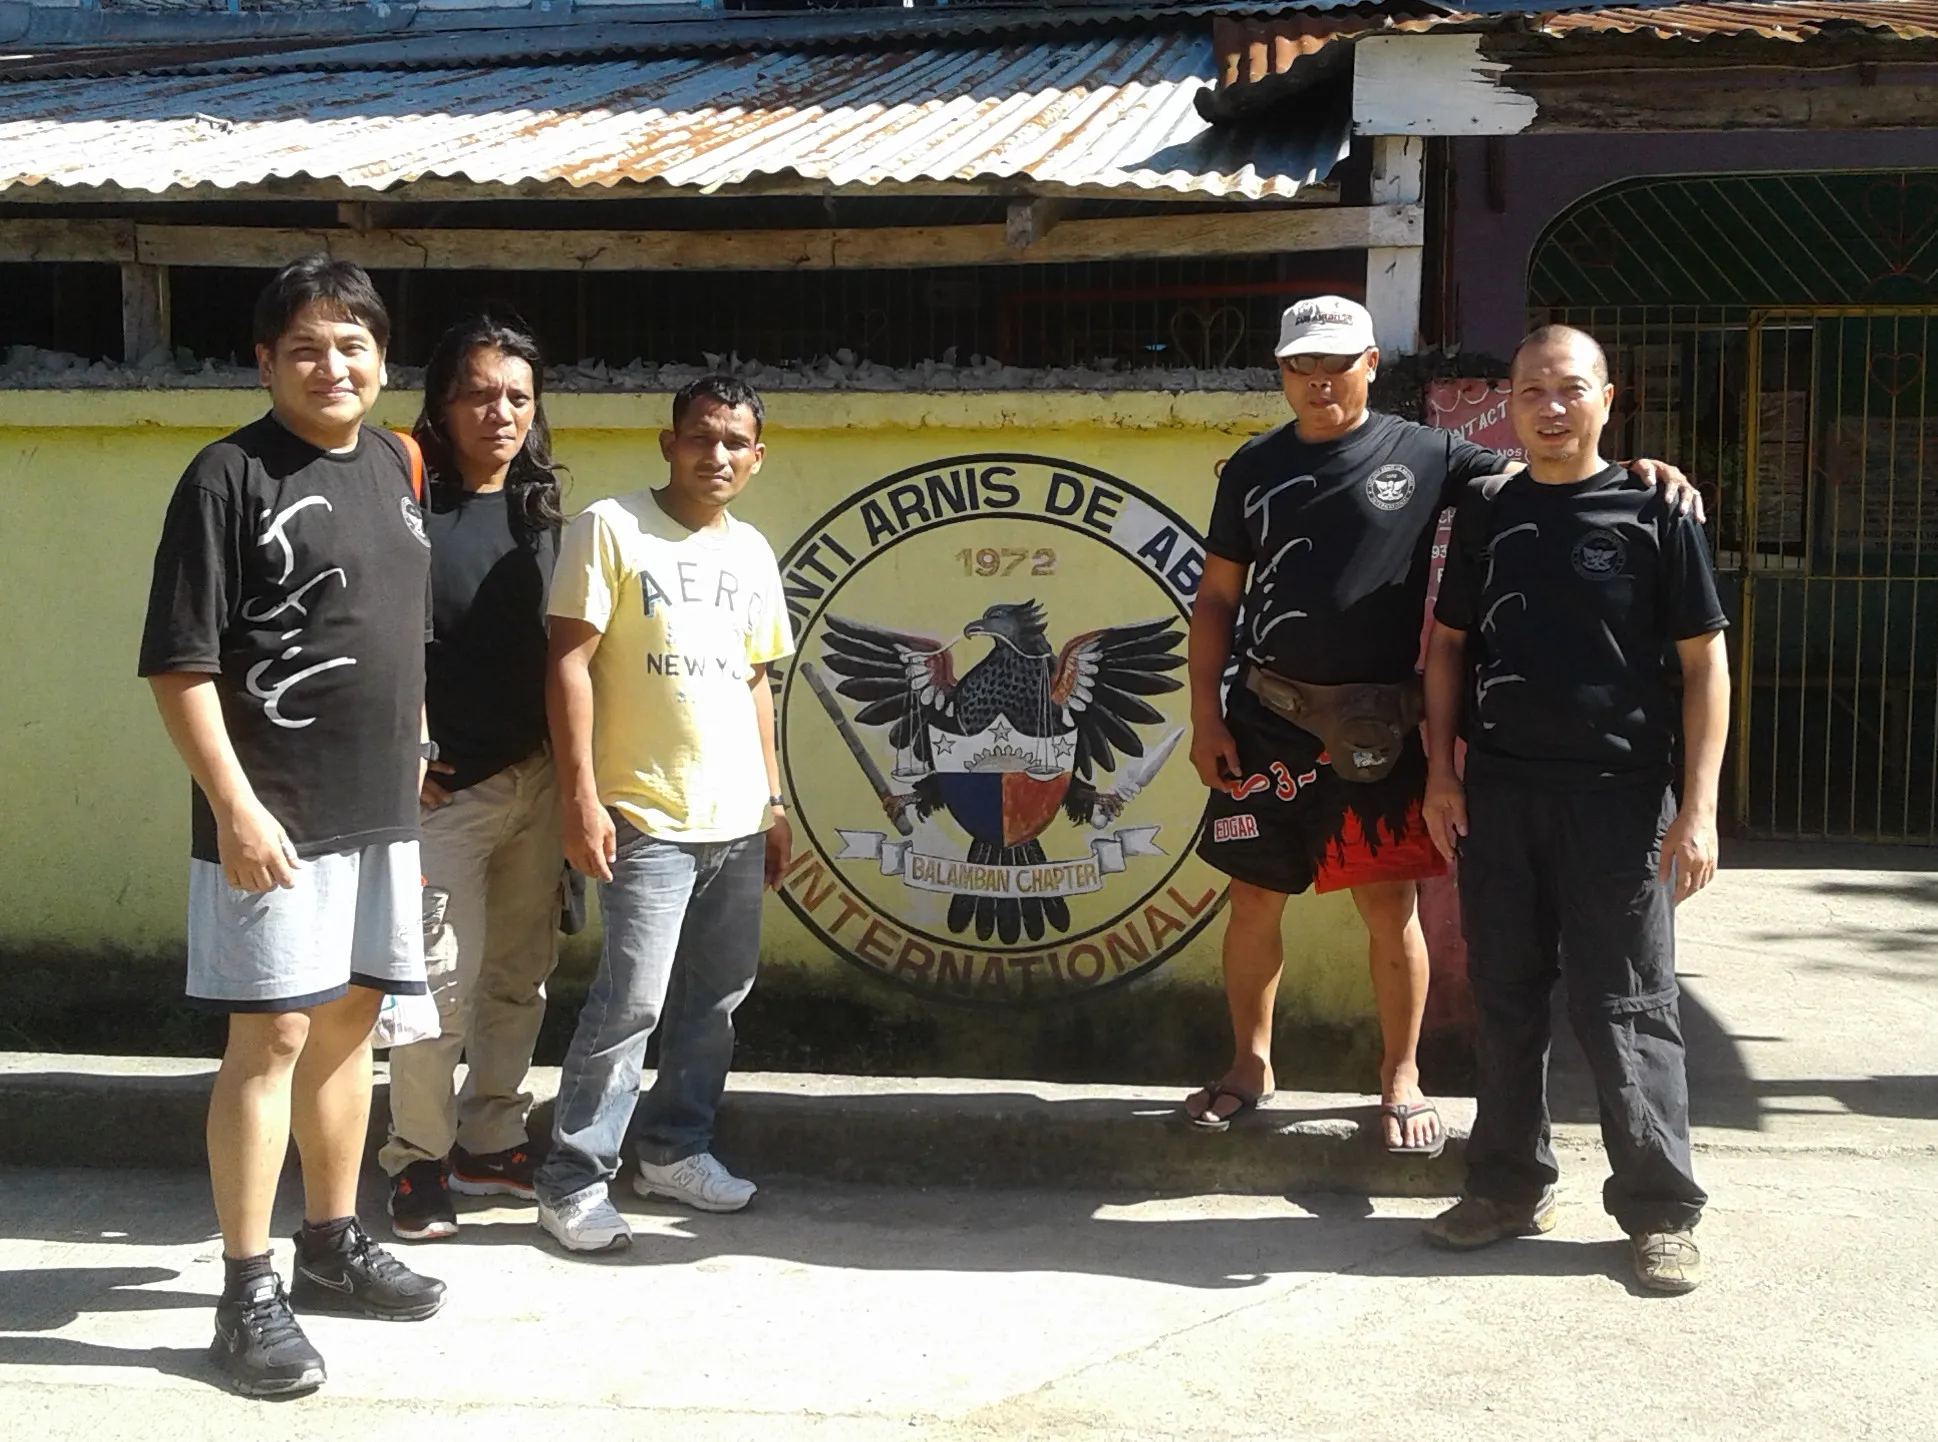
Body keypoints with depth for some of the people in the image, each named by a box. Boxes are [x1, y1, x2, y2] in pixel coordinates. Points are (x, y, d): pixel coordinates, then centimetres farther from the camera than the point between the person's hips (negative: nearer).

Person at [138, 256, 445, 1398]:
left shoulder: (392, 465, 10)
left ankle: (335, 1244, 29)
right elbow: (180, 663, -15)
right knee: (272, 1037, -3)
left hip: (381, 809, 7)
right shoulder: (232, 477, -11)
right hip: (275, 819, -7)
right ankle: (249, 1293, 6)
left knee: (351, 1019, 15)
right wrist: (235, 805, -20)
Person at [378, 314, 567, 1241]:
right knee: (442, 977, -4)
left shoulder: (542, 511, 10)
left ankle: (490, 1142, 26)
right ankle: (419, 1160, 12)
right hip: (448, 783, -6)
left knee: (520, 972, 12)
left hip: (537, 778, 6)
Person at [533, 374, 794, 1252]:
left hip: (738, 820, 7)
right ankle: (575, 1181, 2)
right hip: (647, 817, -6)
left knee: (716, 996, 12)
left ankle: (675, 1149, 27)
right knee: (630, 1001, -9)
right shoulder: (612, 530, -6)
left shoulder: (751, 552, 13)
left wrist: (774, 799, 16)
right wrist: (581, 797, -16)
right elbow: (569, 663, -10)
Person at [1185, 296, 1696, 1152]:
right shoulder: (1255, 467, 8)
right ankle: (1250, 1065, 25)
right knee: (1254, 897, 8)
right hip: (1266, 716, 2)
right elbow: (1217, 599, 9)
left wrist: (1629, 471, -20)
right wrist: (1206, 718, 2)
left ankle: (1401, 1080, 17)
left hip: (1377, 724, -2)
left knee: (1390, 903, 2)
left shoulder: (1423, 456, 1)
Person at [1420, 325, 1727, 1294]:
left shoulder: (1653, 513, -1)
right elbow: (1448, 644, 17)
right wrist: (1440, 772, 6)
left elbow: (1704, 661, -3)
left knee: (1627, 1009, -1)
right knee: (1506, 998, 11)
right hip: (1497, 790, 4)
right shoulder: (1486, 516, 11)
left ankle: (1660, 1211, 8)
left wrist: (1698, 805, -9)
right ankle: (1510, 1185, 23)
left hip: (1616, 795, -4)